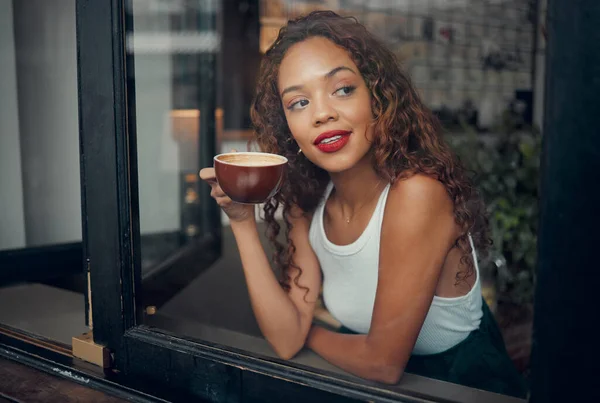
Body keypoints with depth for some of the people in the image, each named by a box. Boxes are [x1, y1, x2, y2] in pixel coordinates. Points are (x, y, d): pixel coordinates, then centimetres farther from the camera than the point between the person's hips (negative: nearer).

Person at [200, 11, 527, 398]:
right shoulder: (306, 200, -6)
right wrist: (243, 221, -18)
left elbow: (384, 362, -22)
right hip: (367, 372, 5)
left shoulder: (417, 191, -27)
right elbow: (287, 340, -12)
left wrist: (312, 335, -5)